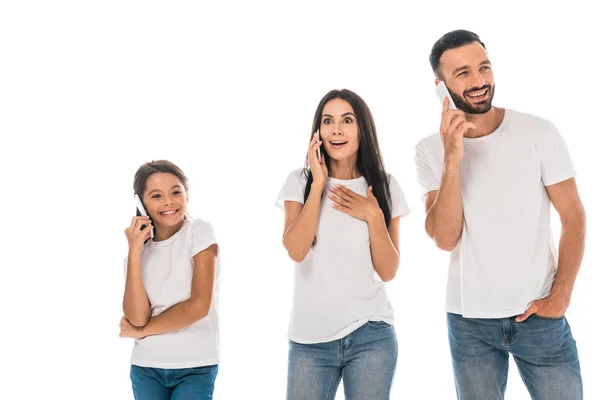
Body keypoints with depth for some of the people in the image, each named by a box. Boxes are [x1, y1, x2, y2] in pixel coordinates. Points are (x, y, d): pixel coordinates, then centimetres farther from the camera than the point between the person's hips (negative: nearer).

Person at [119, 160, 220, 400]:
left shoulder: (200, 232, -4)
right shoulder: (140, 248, 5)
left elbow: (199, 305, -13)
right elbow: (137, 317, -9)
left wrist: (142, 330, -4)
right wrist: (134, 252, -12)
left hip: (196, 367, -3)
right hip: (146, 368, 3)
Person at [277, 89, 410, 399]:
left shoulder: (385, 187, 4)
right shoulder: (300, 182, 3)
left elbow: (388, 272, -1)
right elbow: (295, 250, -13)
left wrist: (373, 215, -13)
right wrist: (318, 183, -12)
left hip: (371, 336, 1)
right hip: (309, 338, 0)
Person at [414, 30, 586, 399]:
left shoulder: (540, 133, -6)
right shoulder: (430, 150, -3)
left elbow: (574, 217, -3)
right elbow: (445, 239, -12)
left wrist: (559, 298, -10)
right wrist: (452, 160, -22)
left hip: (539, 315, -1)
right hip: (469, 321, 1)